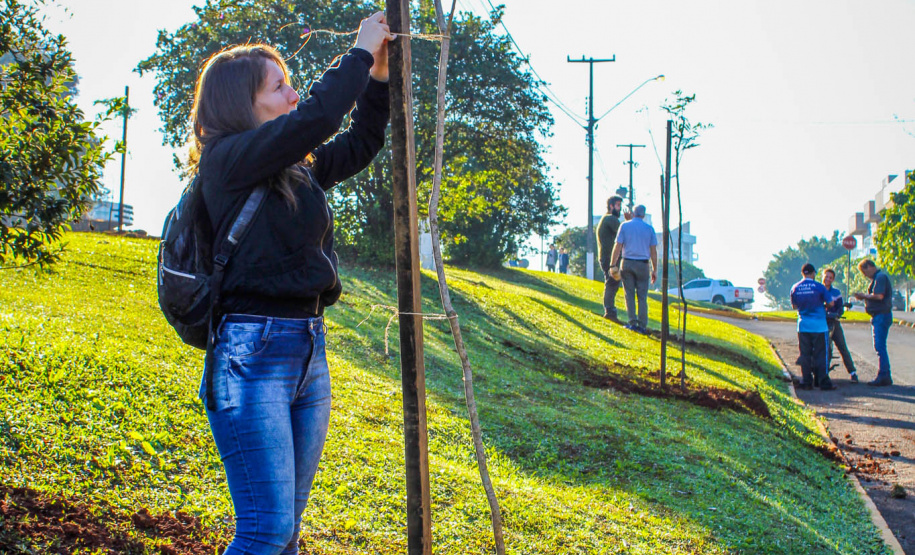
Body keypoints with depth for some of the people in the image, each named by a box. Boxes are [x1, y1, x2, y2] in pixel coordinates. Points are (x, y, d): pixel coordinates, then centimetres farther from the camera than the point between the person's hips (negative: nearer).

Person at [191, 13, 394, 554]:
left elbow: (360, 144, 28)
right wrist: (360, 53, -7)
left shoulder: (300, 169, 14)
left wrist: (379, 75, 17)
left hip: (310, 351, 8)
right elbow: (315, 118, -19)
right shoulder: (228, 160, -8)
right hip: (253, 353, -8)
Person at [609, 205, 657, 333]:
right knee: (642, 296, 4)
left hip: (627, 263, 0)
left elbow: (618, 247, -3)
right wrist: (654, 270, 7)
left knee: (629, 294, 6)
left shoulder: (624, 226, 2)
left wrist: (613, 265, 2)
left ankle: (633, 322, -2)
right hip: (643, 264, 0)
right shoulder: (649, 228, 4)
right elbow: (653, 251, 3)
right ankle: (642, 325, 0)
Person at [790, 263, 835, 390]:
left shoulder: (795, 288, 3)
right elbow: (830, 303, -1)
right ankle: (823, 382, 1)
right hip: (819, 325, -3)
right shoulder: (819, 287, -8)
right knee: (820, 355, 1)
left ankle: (806, 382, 7)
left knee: (805, 355, 7)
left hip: (803, 325, 3)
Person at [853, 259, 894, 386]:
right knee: (880, 347, 12)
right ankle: (885, 376, 15)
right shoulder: (878, 277, 19)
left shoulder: (880, 277, -13)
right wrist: (864, 297, 9)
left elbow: (879, 296, -21)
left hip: (882, 315, -11)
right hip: (879, 316, 11)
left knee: (880, 346, -11)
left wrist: (864, 295, -8)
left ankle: (884, 377, -11)